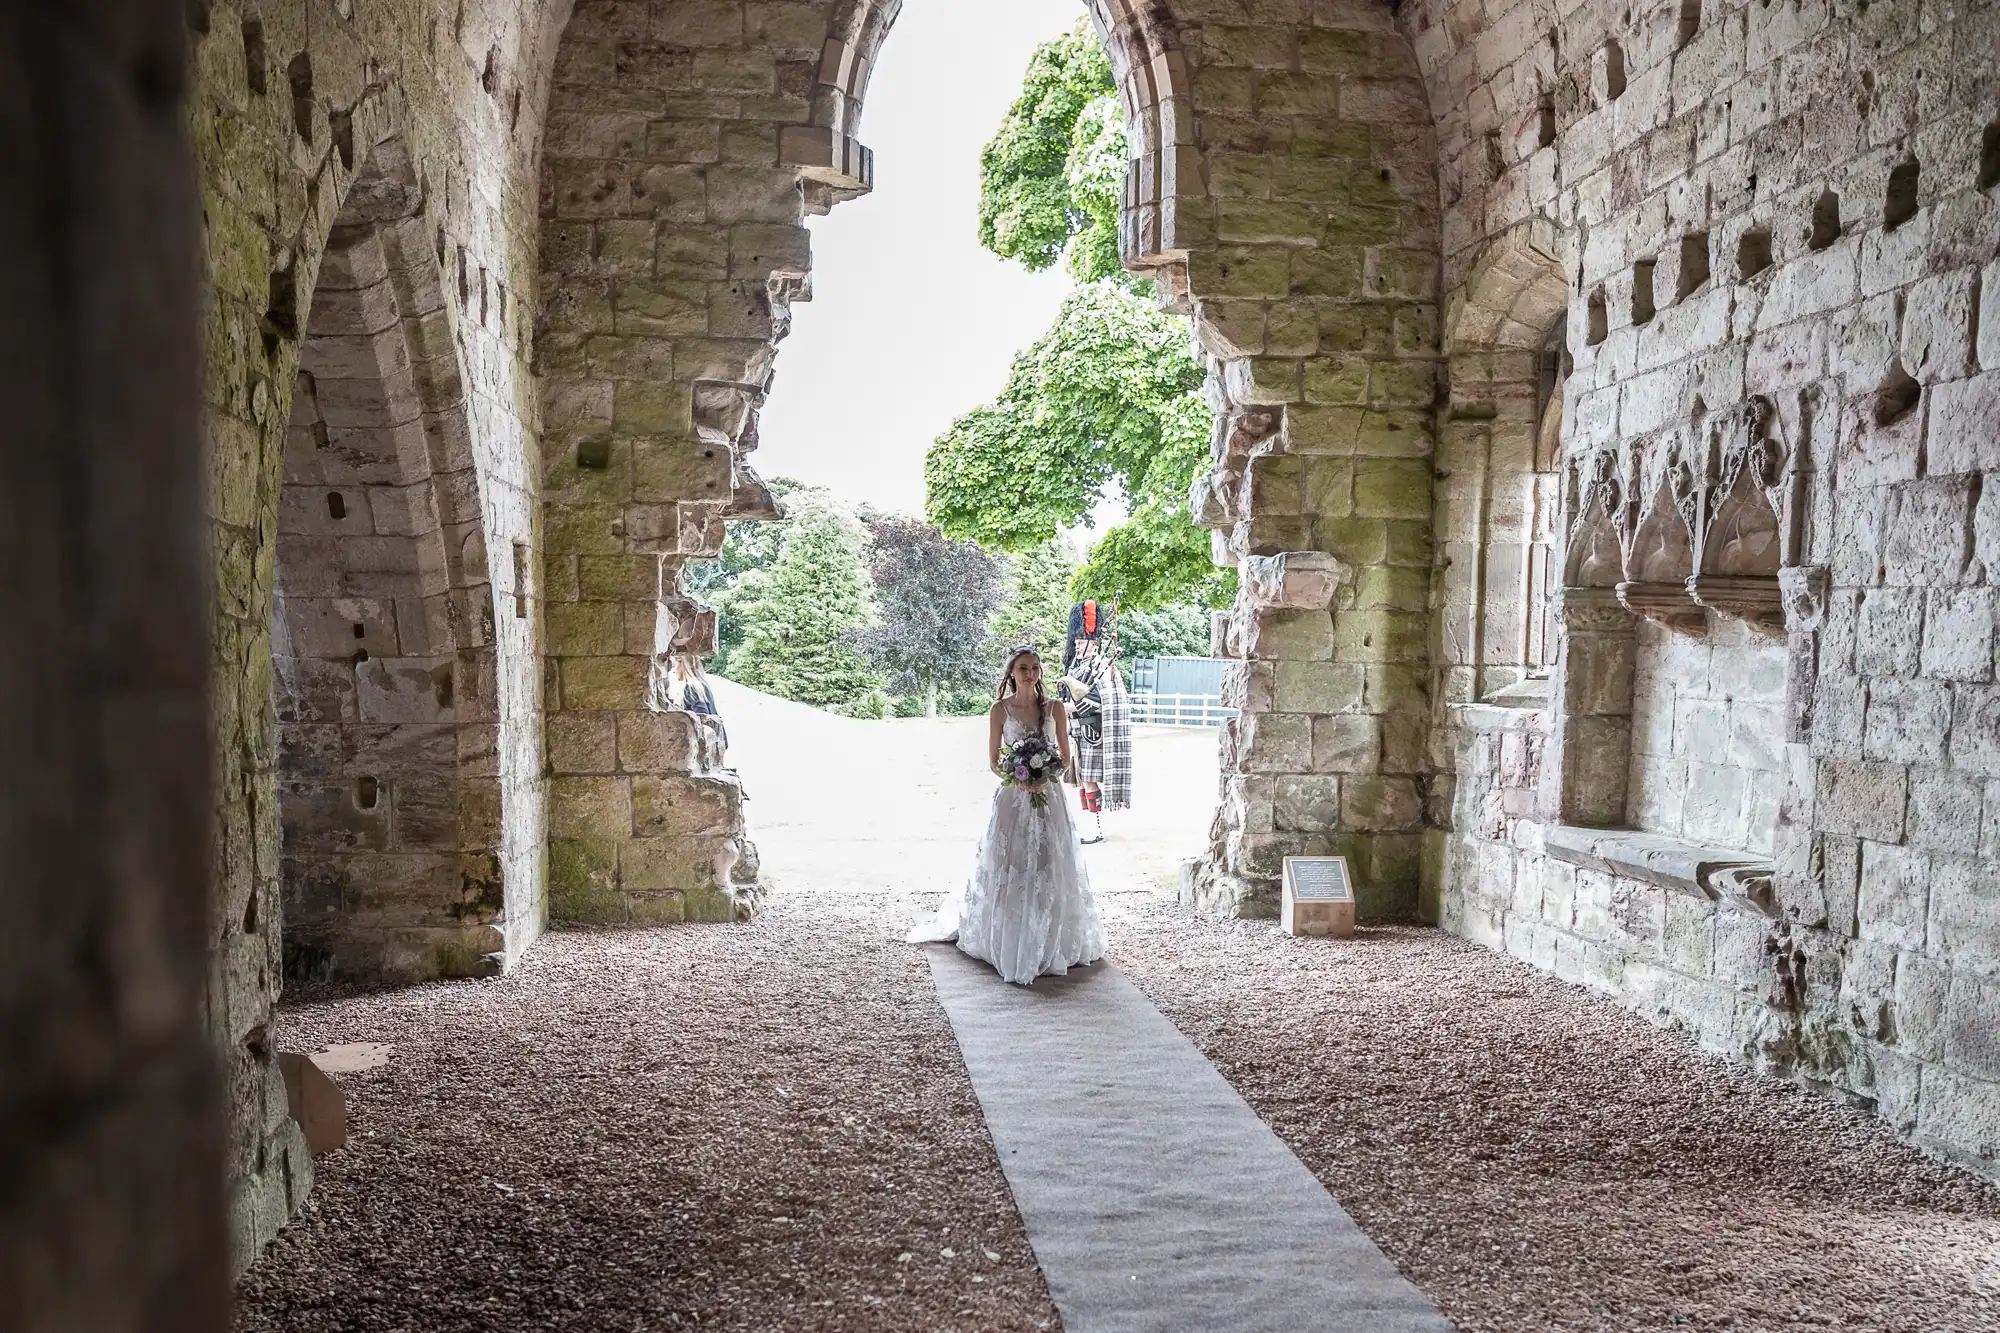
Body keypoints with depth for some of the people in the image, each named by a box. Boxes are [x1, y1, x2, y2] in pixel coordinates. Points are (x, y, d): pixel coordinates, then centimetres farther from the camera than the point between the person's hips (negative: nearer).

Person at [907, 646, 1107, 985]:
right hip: (1013, 798, -2)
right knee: (1010, 870, 1)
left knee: (1050, 870, 6)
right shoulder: (1000, 709, -2)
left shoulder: (1054, 708, 2)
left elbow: (1065, 756, 7)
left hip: (1048, 798, 2)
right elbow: (993, 762, 0)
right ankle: (1010, 945, 12)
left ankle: (1051, 943, 19)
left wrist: (1046, 777, -11)